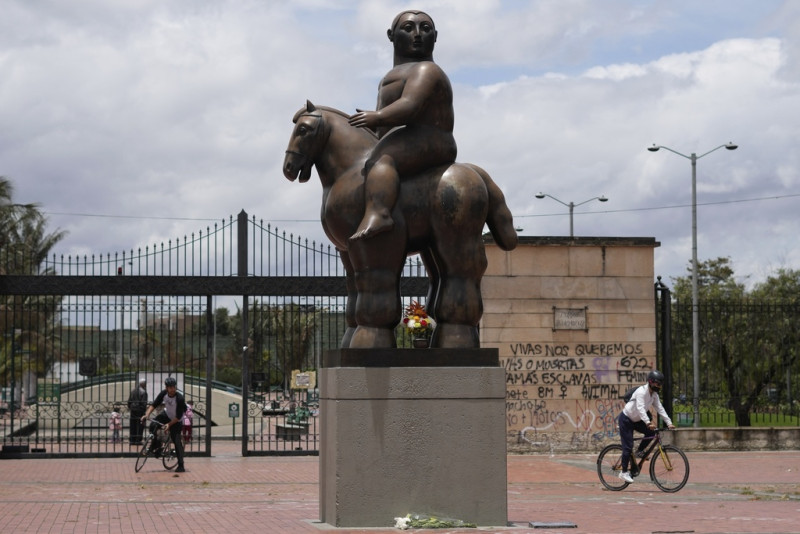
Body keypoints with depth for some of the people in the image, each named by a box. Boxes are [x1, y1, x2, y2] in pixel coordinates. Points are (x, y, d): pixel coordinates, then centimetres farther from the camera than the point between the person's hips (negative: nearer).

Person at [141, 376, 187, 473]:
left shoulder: (180, 399, -32)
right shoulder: (164, 394, -19)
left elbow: (178, 417, -27)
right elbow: (154, 404, -18)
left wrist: (169, 424, -30)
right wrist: (146, 415, -32)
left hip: (176, 420, -5)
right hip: (166, 414, 5)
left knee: (177, 441, -13)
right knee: (153, 426, -19)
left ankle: (181, 465, -9)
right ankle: (155, 445, 9)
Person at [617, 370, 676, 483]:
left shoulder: (654, 395, -1)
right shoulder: (641, 392, -27)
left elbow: (660, 409, -2)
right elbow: (640, 408, -39)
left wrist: (669, 423, -13)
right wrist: (648, 423, -51)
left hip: (636, 420, 8)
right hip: (626, 420, -8)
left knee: (651, 432, -13)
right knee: (628, 446, -10)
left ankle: (640, 451, 7)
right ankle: (624, 472, -2)